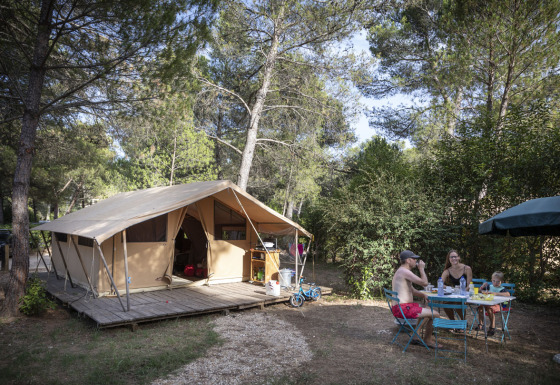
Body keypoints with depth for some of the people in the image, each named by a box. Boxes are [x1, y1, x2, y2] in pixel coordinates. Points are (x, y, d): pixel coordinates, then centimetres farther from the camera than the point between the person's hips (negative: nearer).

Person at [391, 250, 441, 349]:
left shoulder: (401, 271, 19)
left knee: (426, 309, 30)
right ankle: (427, 340, 10)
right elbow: (424, 282, -21)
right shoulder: (404, 271, -16)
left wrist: (423, 294, 5)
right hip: (404, 308, -11)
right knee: (435, 315, -8)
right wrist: (421, 268, -6)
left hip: (398, 307, 11)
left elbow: (412, 290, 23)